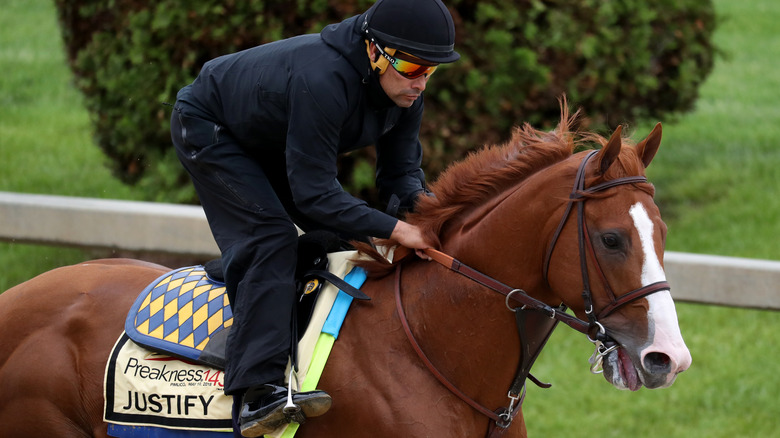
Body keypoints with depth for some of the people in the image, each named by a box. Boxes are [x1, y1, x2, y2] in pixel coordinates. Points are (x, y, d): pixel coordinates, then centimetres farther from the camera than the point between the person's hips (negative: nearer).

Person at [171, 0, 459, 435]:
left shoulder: (405, 89, -16)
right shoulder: (321, 80, -42)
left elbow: (401, 169, -6)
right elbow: (313, 194, -38)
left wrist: (420, 201, -28)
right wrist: (395, 229, -42)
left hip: (273, 145, 9)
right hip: (210, 131, -9)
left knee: (345, 233, 5)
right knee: (271, 238, -25)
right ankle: (256, 392, -35)